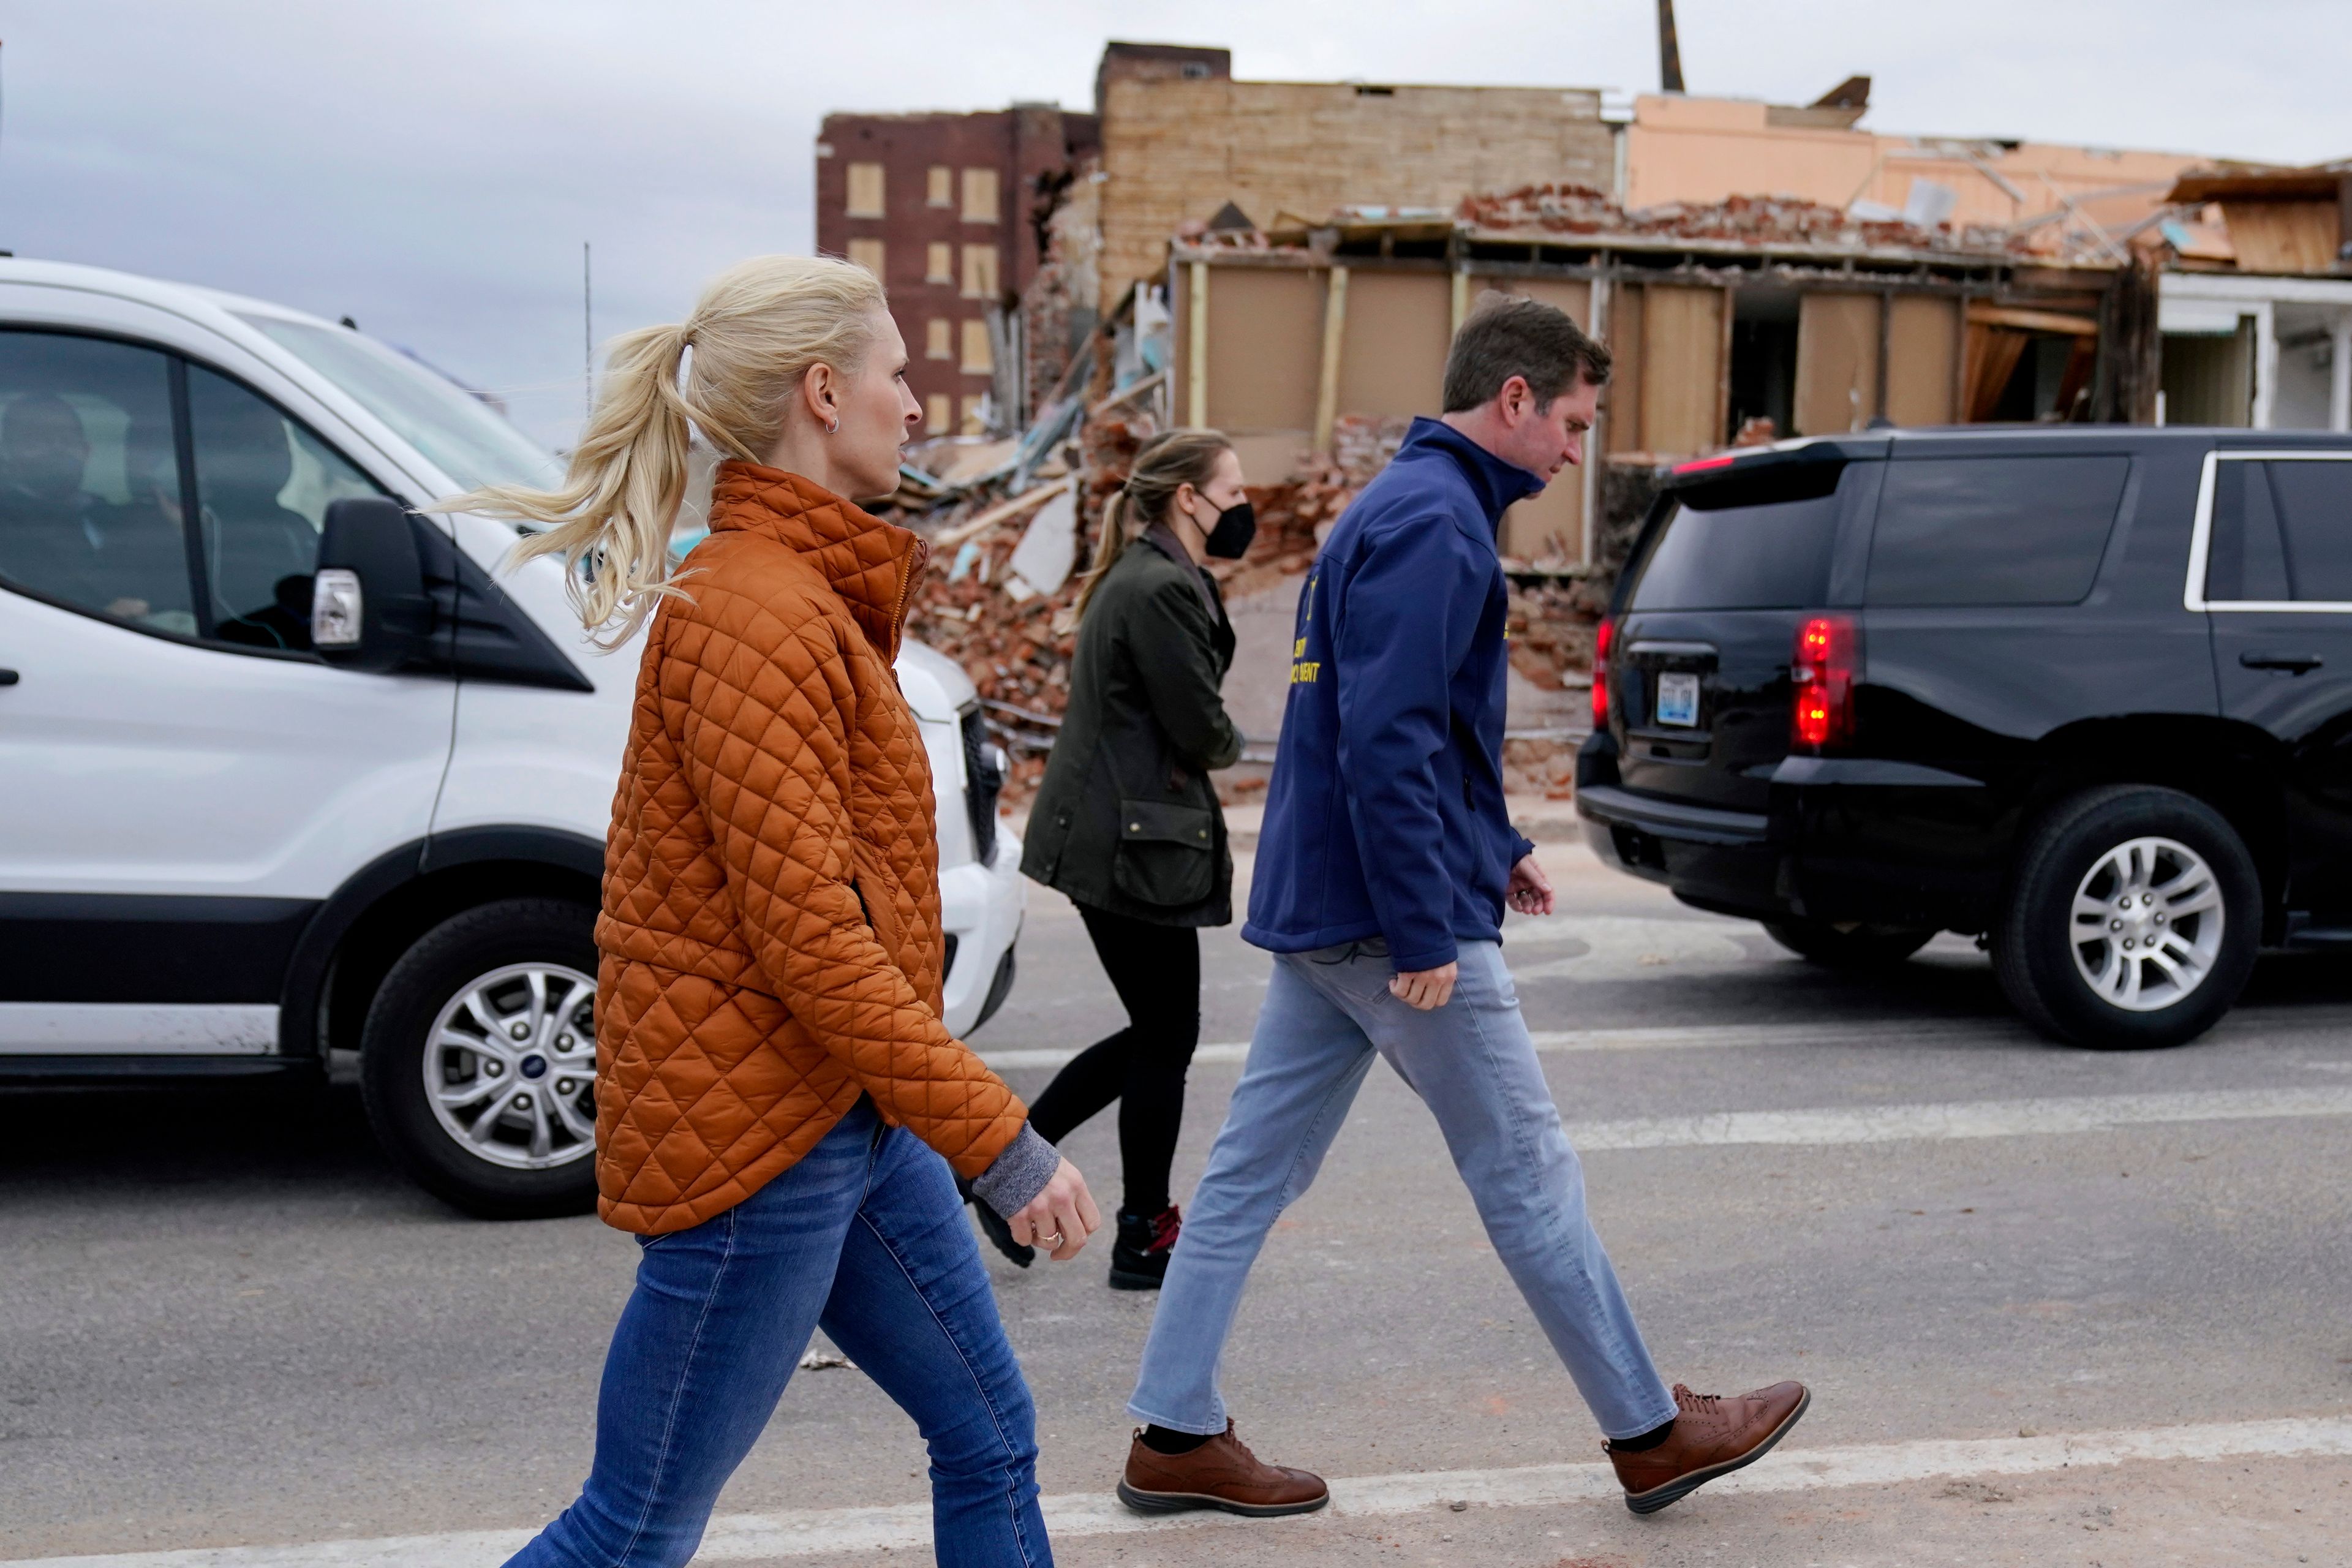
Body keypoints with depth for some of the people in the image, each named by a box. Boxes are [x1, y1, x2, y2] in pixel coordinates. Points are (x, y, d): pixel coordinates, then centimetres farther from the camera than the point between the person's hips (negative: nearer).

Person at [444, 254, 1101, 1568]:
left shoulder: (809, 594, 12)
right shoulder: (756, 616, -20)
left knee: (991, 1438, 17)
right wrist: (998, 1140, -21)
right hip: (755, 1131, -10)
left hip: (852, 1114, 10)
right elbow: (807, 936, -24)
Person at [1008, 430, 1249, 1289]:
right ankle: (1143, 1240, 14)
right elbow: (1202, 726, -17)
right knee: (1166, 1038, 2)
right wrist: (1231, 745, 3)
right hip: (1134, 842, -10)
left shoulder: (1139, 577, 16)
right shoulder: (1160, 588, -18)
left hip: (1108, 834, 10)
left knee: (1155, 1032, 17)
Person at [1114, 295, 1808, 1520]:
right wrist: (1426, 934, -23)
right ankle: (1652, 1433, 18)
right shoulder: (1434, 524, -16)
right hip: (1388, 916, -10)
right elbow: (1387, 741, -24)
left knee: (1255, 1169, 11)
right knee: (1528, 1178, 3)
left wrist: (1491, 847, 20)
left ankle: (1176, 1435, 18)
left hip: (1317, 911, 10)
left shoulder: (1399, 506, 17)